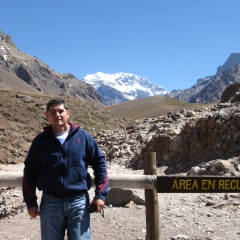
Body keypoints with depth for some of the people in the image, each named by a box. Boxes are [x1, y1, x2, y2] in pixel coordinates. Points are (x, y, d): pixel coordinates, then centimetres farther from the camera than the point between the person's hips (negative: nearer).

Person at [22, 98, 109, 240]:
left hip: (79, 202, -1)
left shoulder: (84, 137, 0)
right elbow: (29, 172, 7)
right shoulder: (41, 140, 3)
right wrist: (31, 202, 3)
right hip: (50, 203, 1)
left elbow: (100, 164, 4)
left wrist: (100, 195, -2)